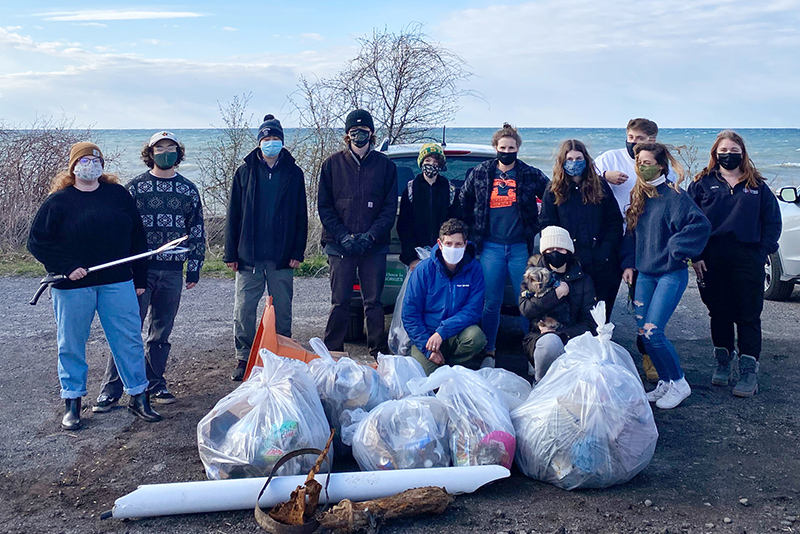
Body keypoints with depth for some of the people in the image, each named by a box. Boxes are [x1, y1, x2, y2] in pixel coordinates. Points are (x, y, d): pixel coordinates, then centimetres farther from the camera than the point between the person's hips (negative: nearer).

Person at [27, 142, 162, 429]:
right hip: (72, 287, -1)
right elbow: (37, 242, -1)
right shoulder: (58, 201, 1)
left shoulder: (118, 194, 8)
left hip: (117, 283, 2)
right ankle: (72, 402, 21)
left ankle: (138, 397, 16)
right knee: (71, 344, 7)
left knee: (129, 340, 3)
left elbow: (137, 237, 11)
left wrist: (140, 278, 8)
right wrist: (66, 267, -13)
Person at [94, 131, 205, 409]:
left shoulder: (188, 190, 10)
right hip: (140, 269, -2)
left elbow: (197, 231, 12)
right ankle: (110, 391, 0)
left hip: (172, 272, 3)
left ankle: (154, 384, 22)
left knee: (161, 332, 10)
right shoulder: (135, 187, 3)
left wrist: (194, 269, 8)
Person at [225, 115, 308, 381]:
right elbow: (233, 215, 5)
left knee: (282, 310, 7)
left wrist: (297, 252, -2)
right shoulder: (245, 172, 5)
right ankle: (244, 358, 14)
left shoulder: (293, 173, 6)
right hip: (249, 256, 0)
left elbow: (301, 216, 6)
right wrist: (231, 253, 0)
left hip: (282, 257, 0)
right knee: (244, 309, 2)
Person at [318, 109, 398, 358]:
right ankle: (332, 354, 10)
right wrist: (342, 236, -8)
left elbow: (390, 208, 4)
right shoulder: (333, 164, 7)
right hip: (340, 245, 0)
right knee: (339, 302, 2)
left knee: (373, 302, 4)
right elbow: (324, 206, 4)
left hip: (375, 246, 0)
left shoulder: (385, 165, 7)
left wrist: (371, 235, -10)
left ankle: (378, 354, 12)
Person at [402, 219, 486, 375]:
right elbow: (409, 312, -6)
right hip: (426, 334, -1)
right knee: (424, 376, -24)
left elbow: (474, 310, -9)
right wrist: (428, 347, -15)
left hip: (457, 335, 1)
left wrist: (442, 332, -22)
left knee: (476, 336, -31)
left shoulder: (474, 269, -4)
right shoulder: (424, 269, -7)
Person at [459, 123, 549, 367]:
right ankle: (488, 352, 14)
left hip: (521, 247, -1)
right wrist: (474, 231, 10)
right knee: (491, 302, 4)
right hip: (491, 247, 1)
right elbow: (463, 204, 15)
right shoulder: (480, 174, 6)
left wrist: (538, 227, 3)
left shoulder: (531, 175, 1)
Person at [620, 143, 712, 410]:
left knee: (653, 331, -12)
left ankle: (679, 383, 7)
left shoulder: (673, 195, -13)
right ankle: (665, 382, 21)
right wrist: (628, 263, 9)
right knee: (643, 331, 5)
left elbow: (701, 225, -24)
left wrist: (676, 251, -17)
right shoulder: (639, 196, 10)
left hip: (671, 275, -7)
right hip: (645, 274, 7)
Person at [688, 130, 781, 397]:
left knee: (748, 315, -2)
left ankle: (749, 370, 2)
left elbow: (773, 222, 8)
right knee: (719, 313, 9)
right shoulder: (703, 183, 7)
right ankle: (723, 362, 22)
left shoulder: (757, 185, 9)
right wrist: (696, 255, -6)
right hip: (713, 260, 1)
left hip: (748, 260, 0)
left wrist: (761, 252, -3)